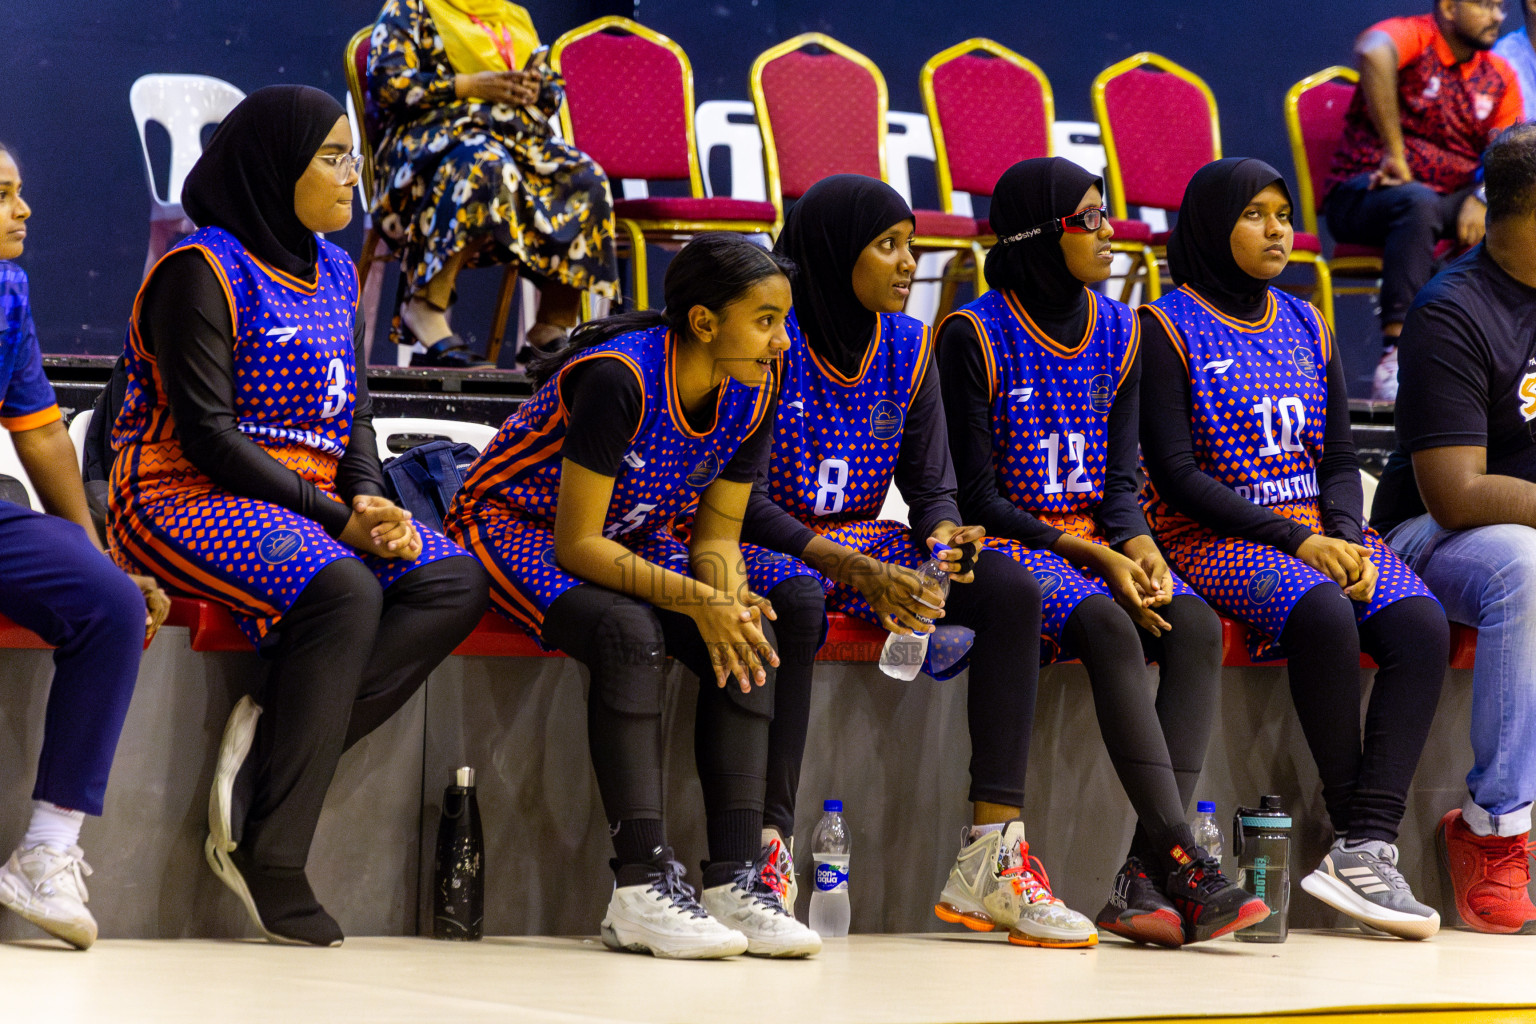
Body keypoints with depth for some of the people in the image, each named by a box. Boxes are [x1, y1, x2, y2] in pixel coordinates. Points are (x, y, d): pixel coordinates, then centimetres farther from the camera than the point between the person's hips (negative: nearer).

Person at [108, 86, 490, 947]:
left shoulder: (334, 273, 18)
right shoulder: (202, 271, -7)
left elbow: (354, 417, 17)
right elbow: (206, 432, -15)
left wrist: (373, 506, -6)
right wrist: (337, 519, -18)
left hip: (311, 512, 8)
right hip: (188, 502, -8)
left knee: (457, 584, -17)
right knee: (342, 590, -35)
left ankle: (271, 743, -25)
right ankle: (271, 856, -30)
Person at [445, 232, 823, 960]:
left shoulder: (749, 395, -8)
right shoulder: (618, 378, -29)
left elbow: (717, 531, 0)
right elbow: (577, 543, -28)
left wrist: (729, 595, -24)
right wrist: (695, 599, -37)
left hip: (633, 540, 7)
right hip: (516, 527, -7)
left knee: (752, 639, -18)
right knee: (630, 632, -35)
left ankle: (736, 877, -21)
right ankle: (641, 887, -35)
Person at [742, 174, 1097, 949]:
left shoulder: (908, 346, 6)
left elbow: (932, 487, 7)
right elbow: (745, 503, -18)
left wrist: (945, 535, -19)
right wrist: (859, 573, -30)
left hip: (864, 548, 6)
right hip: (771, 549, -6)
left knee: (1010, 589, -17)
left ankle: (990, 860, -21)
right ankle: (769, 859, -38)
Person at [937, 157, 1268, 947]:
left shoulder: (1117, 331, 12)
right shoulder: (975, 335, -6)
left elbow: (1120, 477, 11)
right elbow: (979, 496, -9)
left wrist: (1138, 548, -12)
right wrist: (1094, 558, -18)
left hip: (1103, 545, 5)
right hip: (1012, 549, -5)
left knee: (1195, 625, -25)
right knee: (1108, 630, -34)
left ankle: (1147, 879, -32)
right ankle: (1184, 863, -39)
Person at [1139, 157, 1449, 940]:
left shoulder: (1305, 326, 19)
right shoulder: (1168, 329, 0)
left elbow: (1339, 458, 16)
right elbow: (1175, 473, -9)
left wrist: (1347, 538, -7)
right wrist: (1295, 541, -16)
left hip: (1320, 530, 6)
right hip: (1215, 538, -5)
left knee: (1421, 626, -25)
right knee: (1324, 616, -36)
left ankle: (1366, 847, -34)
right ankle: (1355, 832, -24)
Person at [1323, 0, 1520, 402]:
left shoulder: (1499, 77, 12)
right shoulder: (1413, 37, -8)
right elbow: (1373, 52, -33)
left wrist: (1481, 198, -22)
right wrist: (1395, 154, -35)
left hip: (1450, 197, 6)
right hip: (1361, 196, -5)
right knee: (1419, 203, -39)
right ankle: (1395, 355, -46)